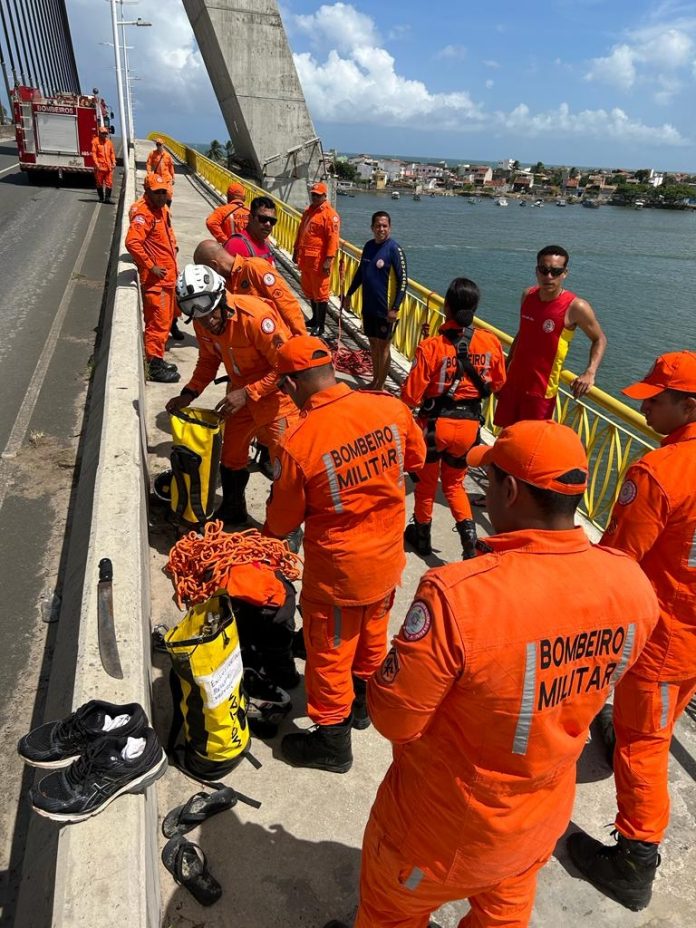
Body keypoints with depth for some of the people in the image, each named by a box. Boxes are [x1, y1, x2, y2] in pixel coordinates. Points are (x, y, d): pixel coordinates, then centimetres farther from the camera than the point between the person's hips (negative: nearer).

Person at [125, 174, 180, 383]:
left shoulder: (162, 209, 13)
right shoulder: (144, 213, -16)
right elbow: (132, 242, -27)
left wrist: (173, 245, 19)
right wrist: (150, 266, -22)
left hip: (168, 276, 10)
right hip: (155, 279, -10)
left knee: (166, 320, 17)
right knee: (158, 322, -8)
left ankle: (158, 360, 27)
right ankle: (155, 367, -2)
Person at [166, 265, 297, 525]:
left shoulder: (255, 316, -31)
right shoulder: (202, 323, -10)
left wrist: (247, 394, -29)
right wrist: (189, 393, -3)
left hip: (276, 393, -7)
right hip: (241, 393, 7)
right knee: (231, 456, 18)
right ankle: (232, 511, 40)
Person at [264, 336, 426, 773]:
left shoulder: (297, 443, -26)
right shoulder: (391, 407, -15)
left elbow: (281, 523, -11)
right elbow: (416, 458, 6)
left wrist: (269, 528, 11)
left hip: (338, 572, -5)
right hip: (388, 557, 6)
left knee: (330, 654, 17)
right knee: (372, 637, 28)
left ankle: (332, 741, 36)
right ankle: (363, 704, 52)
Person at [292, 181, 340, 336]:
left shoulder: (330, 214, -11)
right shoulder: (308, 211, 16)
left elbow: (333, 239, -17)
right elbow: (300, 233, 24)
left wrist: (328, 260, -23)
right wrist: (296, 251, 21)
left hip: (319, 260, -9)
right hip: (305, 259, 9)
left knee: (320, 293, -3)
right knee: (309, 290, 18)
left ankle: (320, 326, 2)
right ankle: (315, 318, 34)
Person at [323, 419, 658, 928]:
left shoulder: (459, 594, -39)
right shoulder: (634, 582, -20)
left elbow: (393, 717, -25)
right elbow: (592, 681, -1)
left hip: (447, 824, -5)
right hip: (547, 811, 5)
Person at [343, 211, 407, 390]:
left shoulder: (394, 249, -14)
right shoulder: (368, 246, 5)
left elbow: (403, 281, -15)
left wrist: (395, 308, -20)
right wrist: (349, 294, 19)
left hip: (385, 309, -6)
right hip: (368, 306, 6)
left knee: (383, 346, 3)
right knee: (373, 343, 16)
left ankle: (380, 386, 14)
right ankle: (375, 380, 31)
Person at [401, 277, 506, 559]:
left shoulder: (431, 346, -20)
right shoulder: (491, 342, -9)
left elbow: (411, 396, -17)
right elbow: (497, 383, 6)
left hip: (435, 423, -3)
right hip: (469, 424, 3)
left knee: (426, 482, 21)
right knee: (454, 482, 25)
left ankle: (422, 537, 37)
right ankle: (468, 534, 8)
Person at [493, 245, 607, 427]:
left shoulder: (575, 307, -16)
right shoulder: (528, 295, 0)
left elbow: (599, 339, -4)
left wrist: (590, 372, -21)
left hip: (541, 390, -5)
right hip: (513, 381, 5)